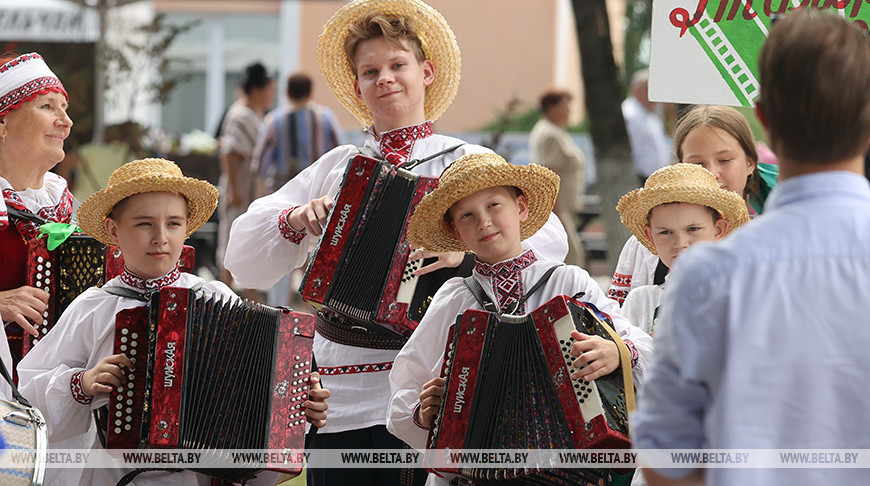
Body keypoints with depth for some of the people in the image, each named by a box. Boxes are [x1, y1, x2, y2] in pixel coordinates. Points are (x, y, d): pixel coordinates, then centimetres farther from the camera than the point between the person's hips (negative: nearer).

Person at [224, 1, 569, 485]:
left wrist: (468, 249, -25)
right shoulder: (336, 166, 14)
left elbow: (549, 238, -9)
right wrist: (294, 221, -6)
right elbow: (245, 257, 14)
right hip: (340, 396, 3)